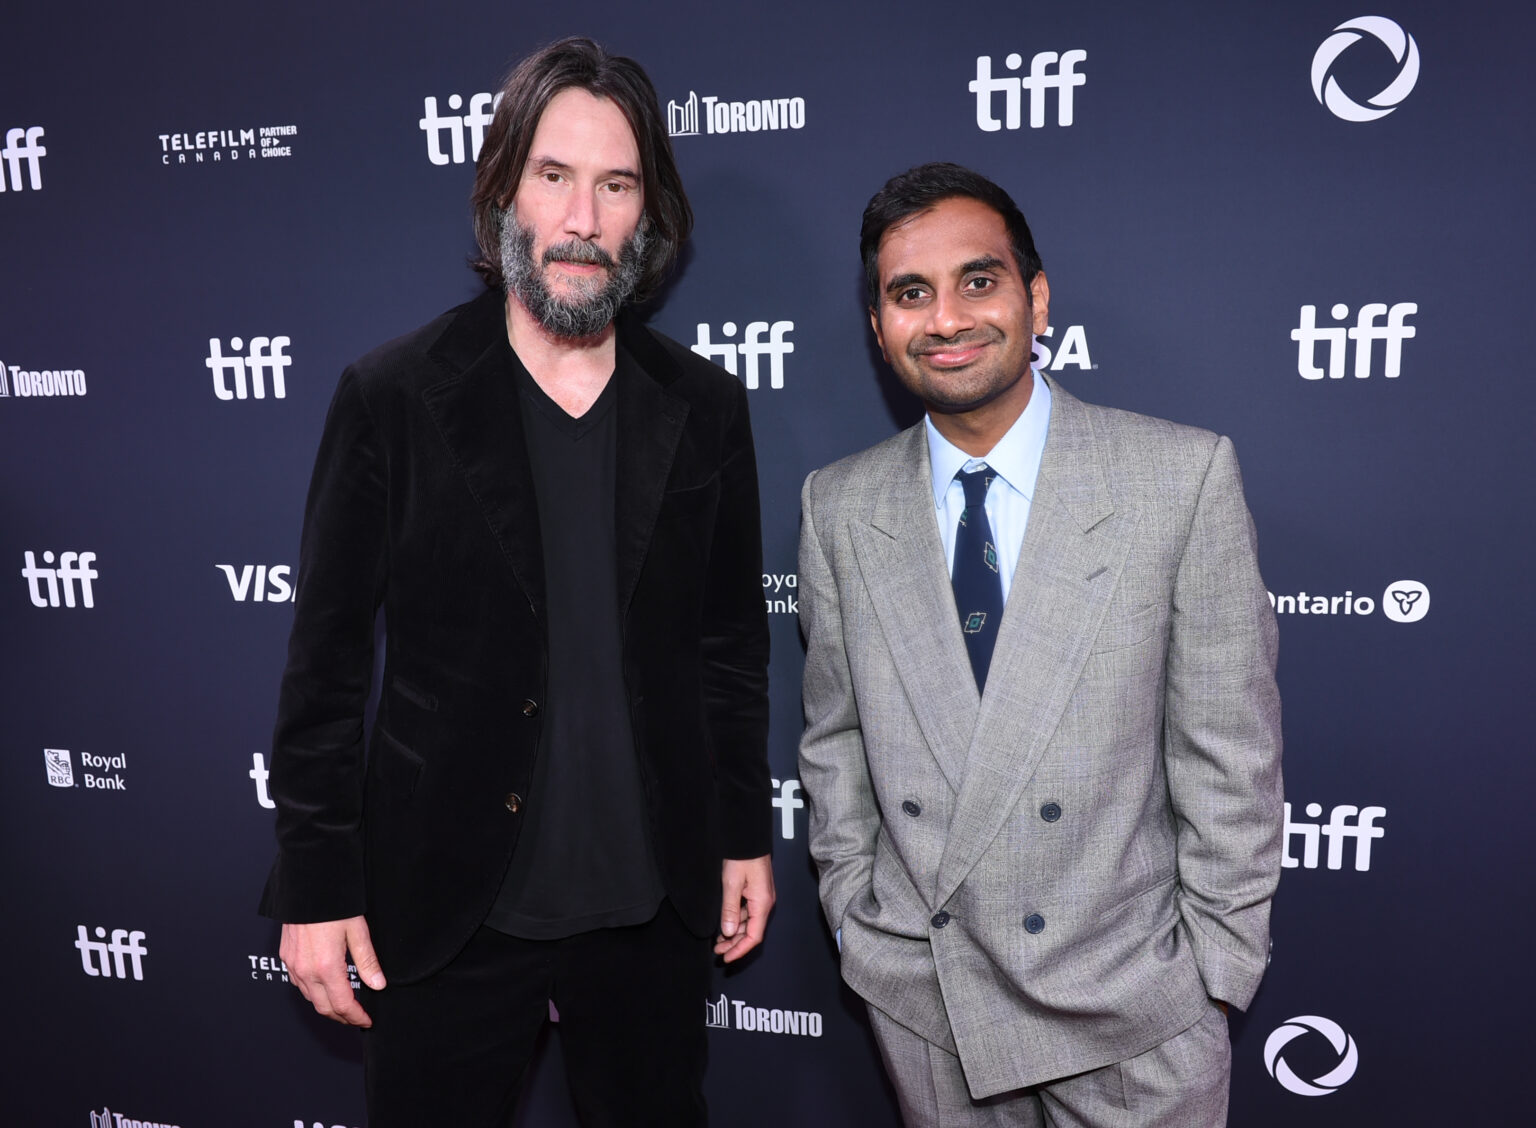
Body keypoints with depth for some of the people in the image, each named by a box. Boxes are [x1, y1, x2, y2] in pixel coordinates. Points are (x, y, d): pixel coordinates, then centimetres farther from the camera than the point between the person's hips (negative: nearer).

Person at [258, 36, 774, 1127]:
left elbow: (732, 640, 5)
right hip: (447, 909, -2)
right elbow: (328, 659, -5)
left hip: (654, 903, 3)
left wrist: (747, 834, 6)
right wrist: (316, 884, -5)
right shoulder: (392, 396, -8)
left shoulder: (704, 406, 0)